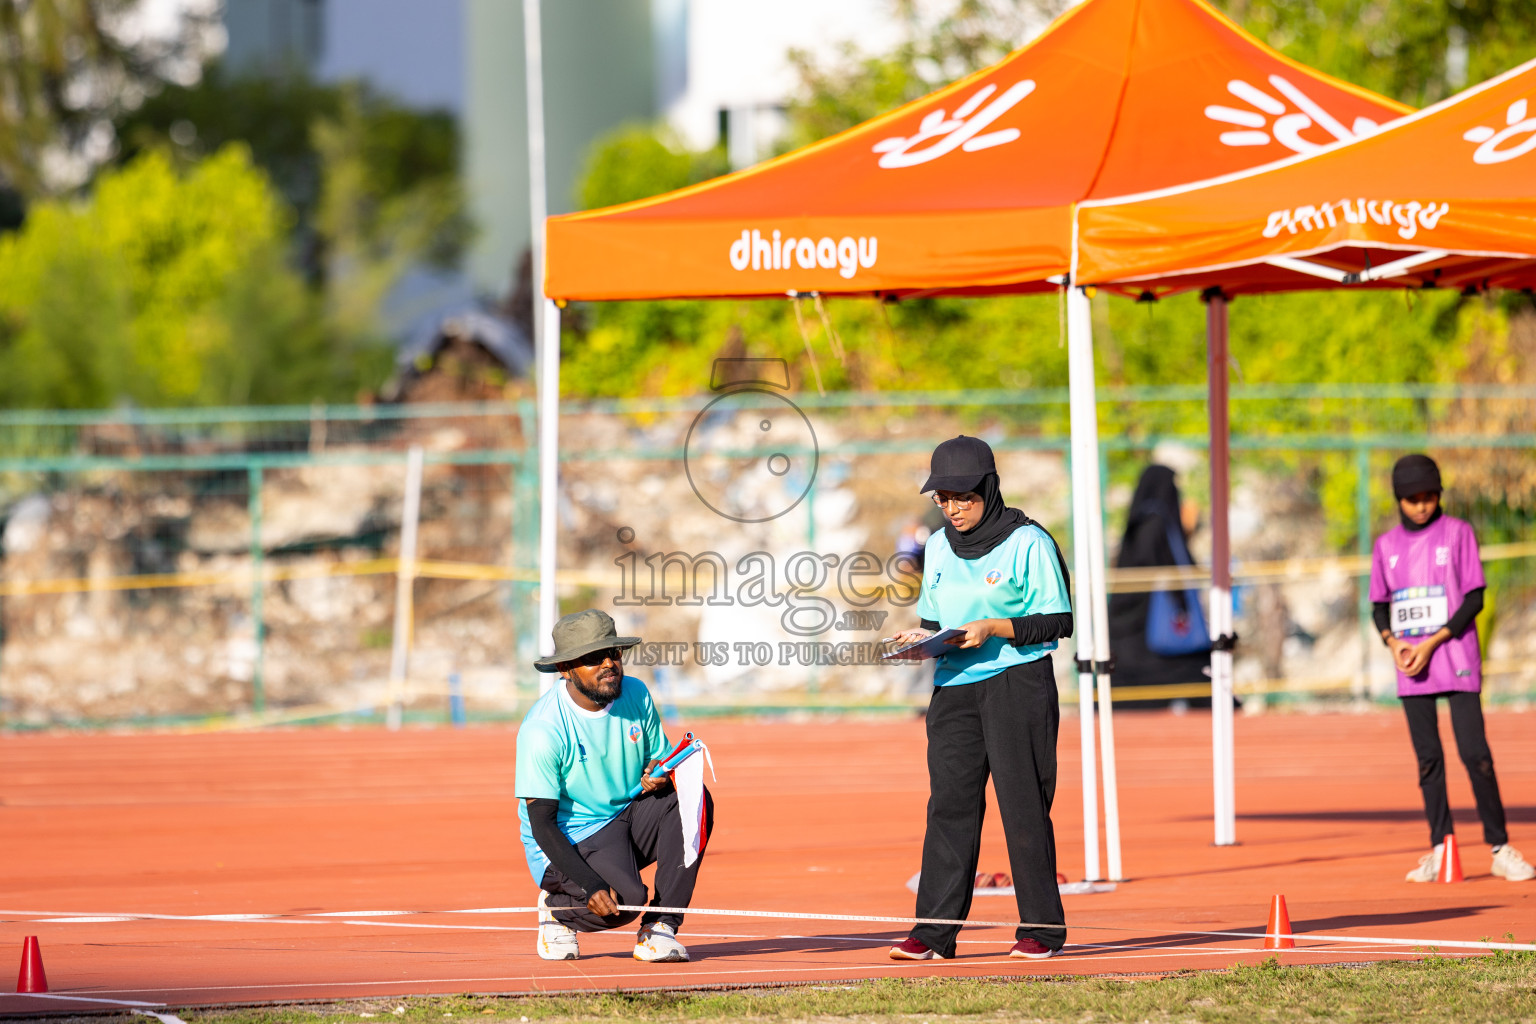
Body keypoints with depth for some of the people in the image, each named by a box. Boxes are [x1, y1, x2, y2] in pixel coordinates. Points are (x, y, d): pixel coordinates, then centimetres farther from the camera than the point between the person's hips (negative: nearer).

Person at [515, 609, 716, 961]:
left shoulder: (636, 695, -3)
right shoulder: (542, 730, -21)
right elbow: (542, 824, -19)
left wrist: (661, 776, -18)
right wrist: (590, 885, -31)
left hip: (629, 819, 6)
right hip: (570, 843, -6)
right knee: (627, 899, -32)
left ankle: (660, 930, -18)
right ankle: (557, 907, 3)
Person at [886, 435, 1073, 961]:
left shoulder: (1027, 542, -5)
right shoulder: (939, 547, 13)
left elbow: (1058, 621, -6)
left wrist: (992, 628, -17)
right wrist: (923, 636, -1)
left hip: (1018, 681, -5)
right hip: (954, 685, 5)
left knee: (1023, 805, -5)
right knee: (949, 803, -2)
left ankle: (1042, 928, 1)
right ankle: (934, 931, -4)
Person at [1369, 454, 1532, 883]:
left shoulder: (1457, 533, -1)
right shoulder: (1386, 545, 11)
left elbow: (1474, 599, -5)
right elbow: (1379, 606, 15)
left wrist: (1432, 643, -13)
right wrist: (1393, 642, -6)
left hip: (1456, 660, -4)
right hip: (1411, 669, 4)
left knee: (1474, 752, -10)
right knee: (1427, 757, 4)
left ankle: (1500, 848, -6)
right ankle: (1440, 850, 8)